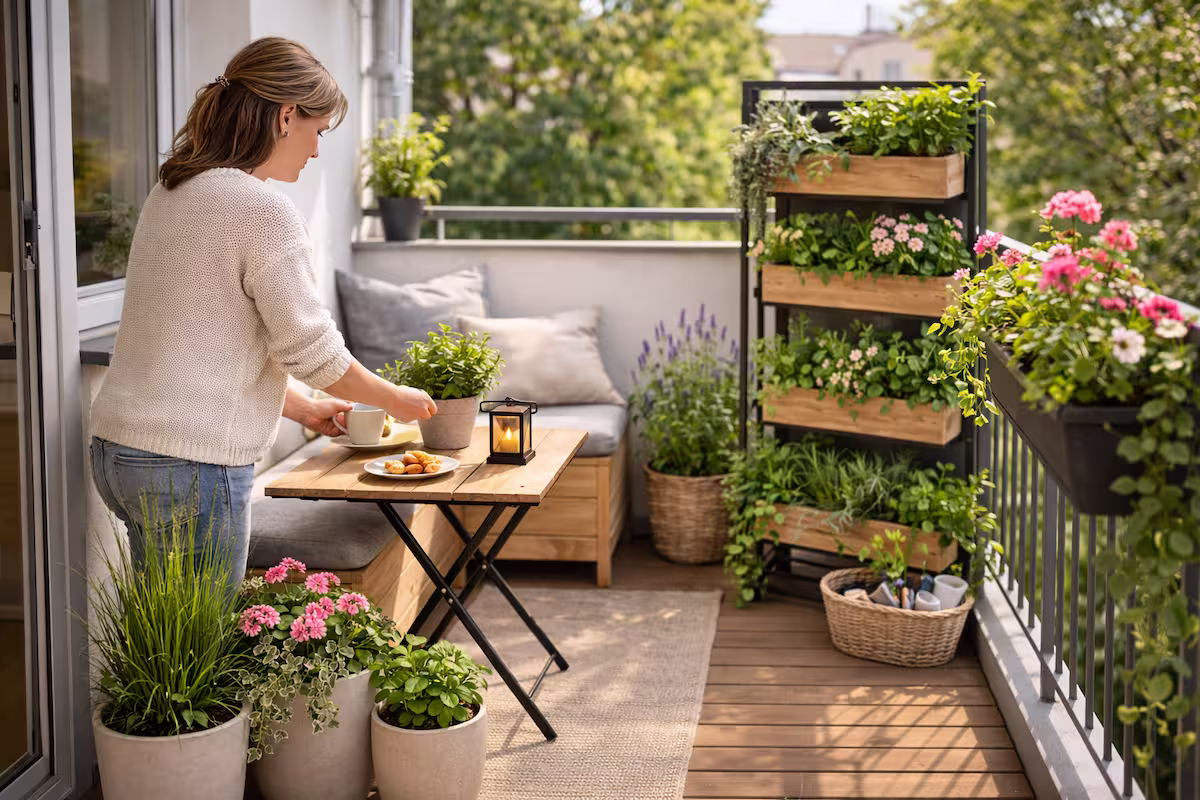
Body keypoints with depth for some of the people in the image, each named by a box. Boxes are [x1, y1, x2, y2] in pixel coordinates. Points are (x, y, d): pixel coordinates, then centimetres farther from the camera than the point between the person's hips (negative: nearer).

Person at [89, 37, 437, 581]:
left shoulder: (172, 193, 13)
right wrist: (398, 400, 6)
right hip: (191, 468, -9)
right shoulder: (263, 210, -15)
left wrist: (302, 409, 24)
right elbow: (313, 350, -11)